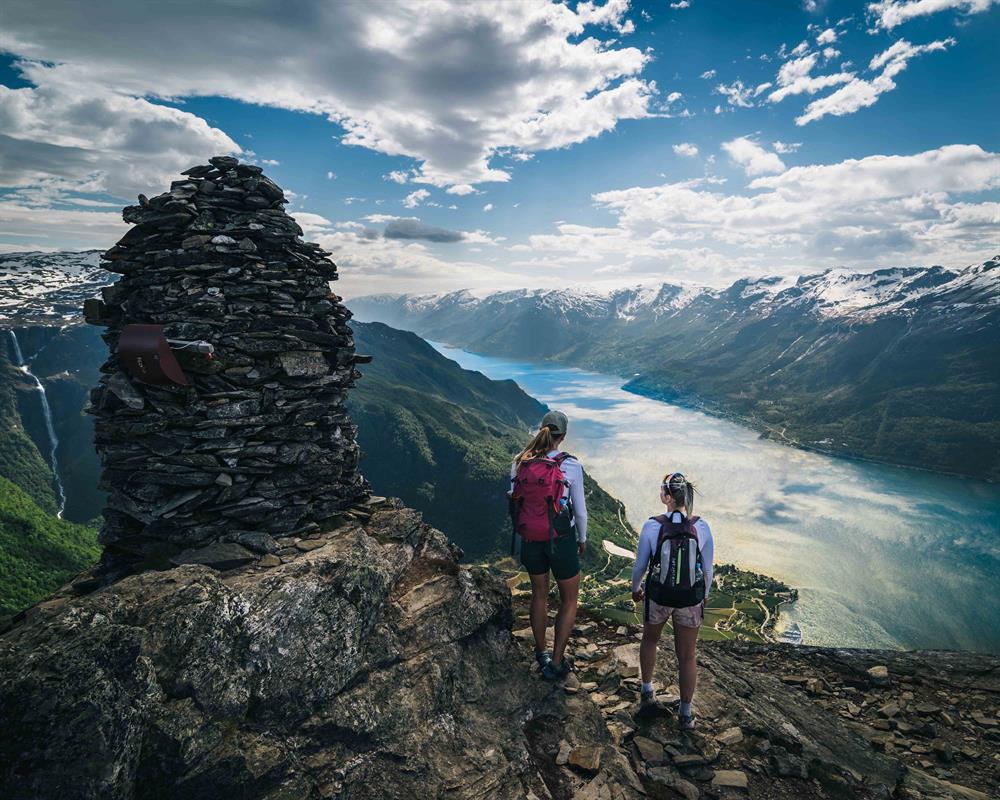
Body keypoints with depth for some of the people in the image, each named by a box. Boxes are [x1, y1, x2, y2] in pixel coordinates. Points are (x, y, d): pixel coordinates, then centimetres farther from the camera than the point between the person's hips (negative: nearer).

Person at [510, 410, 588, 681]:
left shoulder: (519, 463, -7)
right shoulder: (570, 465, -16)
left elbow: (514, 501, 2)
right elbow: (580, 509, -8)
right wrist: (582, 539, 9)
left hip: (529, 539, 4)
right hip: (561, 540, -4)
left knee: (539, 594, 25)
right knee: (569, 600, 16)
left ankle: (541, 653, 39)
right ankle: (556, 663, 17)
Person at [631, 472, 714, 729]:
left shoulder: (652, 526, -16)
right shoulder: (702, 528, -12)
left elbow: (640, 565, -6)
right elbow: (708, 570, -1)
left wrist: (635, 589, 14)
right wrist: (704, 595, 18)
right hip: (691, 601, 1)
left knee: (650, 640, 28)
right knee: (686, 656, 17)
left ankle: (647, 693, 39)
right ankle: (686, 714, 31)